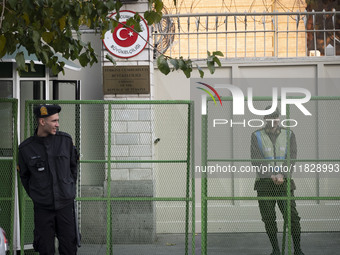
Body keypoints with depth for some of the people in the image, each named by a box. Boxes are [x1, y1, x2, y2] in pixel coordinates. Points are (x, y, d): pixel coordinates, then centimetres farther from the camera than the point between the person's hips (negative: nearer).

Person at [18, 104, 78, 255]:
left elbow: (73, 166, 13)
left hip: (65, 204, 1)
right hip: (42, 208, -1)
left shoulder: (65, 140, -1)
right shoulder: (26, 148, -4)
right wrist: (35, 196, 7)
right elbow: (24, 176, 10)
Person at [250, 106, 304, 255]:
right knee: (269, 219, 1)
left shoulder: (289, 135, 5)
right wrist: (272, 175, -20)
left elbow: (291, 158, -5)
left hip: (284, 183, 0)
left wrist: (281, 174, -20)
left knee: (292, 217, -9)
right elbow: (257, 160, -9)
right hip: (264, 182, 0)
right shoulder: (256, 136, 1)